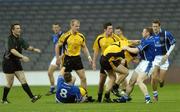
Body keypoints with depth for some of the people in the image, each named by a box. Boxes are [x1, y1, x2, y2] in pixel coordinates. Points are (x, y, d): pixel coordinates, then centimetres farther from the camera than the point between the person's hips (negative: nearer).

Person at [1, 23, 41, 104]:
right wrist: (22, 57, -39)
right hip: (8, 63, -7)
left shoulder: (20, 39, 7)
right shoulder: (11, 39, -16)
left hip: (17, 62, 7)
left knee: (23, 80, -1)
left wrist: (34, 49, -10)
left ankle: (32, 97, -8)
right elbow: (12, 50, -29)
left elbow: (27, 47, 12)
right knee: (10, 83, -1)